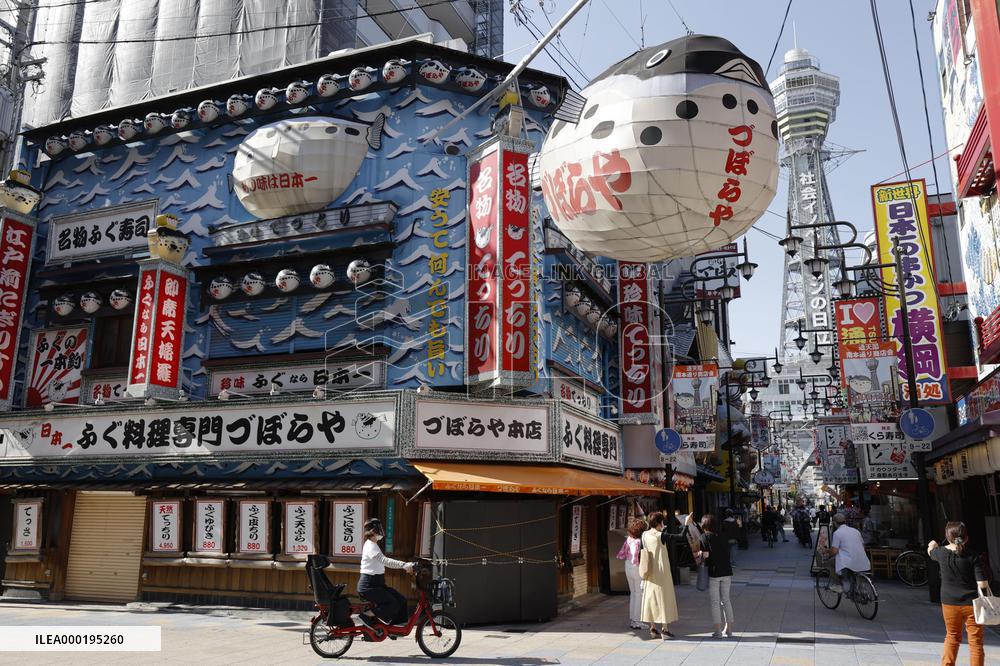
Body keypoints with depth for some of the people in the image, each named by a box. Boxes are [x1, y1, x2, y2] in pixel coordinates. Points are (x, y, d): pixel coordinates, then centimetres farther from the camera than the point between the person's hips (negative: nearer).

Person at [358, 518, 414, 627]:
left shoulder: (373, 545, 16)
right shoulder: (370, 546, -17)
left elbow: (385, 562, 14)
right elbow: (385, 561, -31)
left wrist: (406, 564, 5)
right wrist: (404, 565, -38)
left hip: (377, 584, 10)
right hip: (368, 586, -10)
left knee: (401, 600, 0)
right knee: (392, 604, -20)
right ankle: (367, 617, -8)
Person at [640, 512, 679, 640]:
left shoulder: (645, 535, -1)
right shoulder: (661, 536, -16)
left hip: (649, 574, 5)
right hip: (661, 573, -5)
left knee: (650, 598, 10)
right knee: (663, 598, 2)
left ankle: (652, 628, 15)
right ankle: (664, 629, 5)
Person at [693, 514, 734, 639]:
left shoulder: (704, 537, -5)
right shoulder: (722, 537, 10)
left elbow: (705, 554, -14)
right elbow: (727, 553, 9)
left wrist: (697, 554, 3)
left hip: (713, 572, -5)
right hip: (726, 572, 5)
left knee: (715, 602, 3)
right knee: (726, 600, 15)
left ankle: (717, 631, 4)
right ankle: (729, 628, 20)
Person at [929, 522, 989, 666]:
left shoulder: (941, 553, -5)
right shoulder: (973, 556, -13)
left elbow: (931, 552, 20)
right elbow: (982, 583, -16)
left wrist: (932, 546, 43)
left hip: (949, 603, 3)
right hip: (971, 603, -3)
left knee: (952, 637, 19)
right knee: (975, 641, 6)